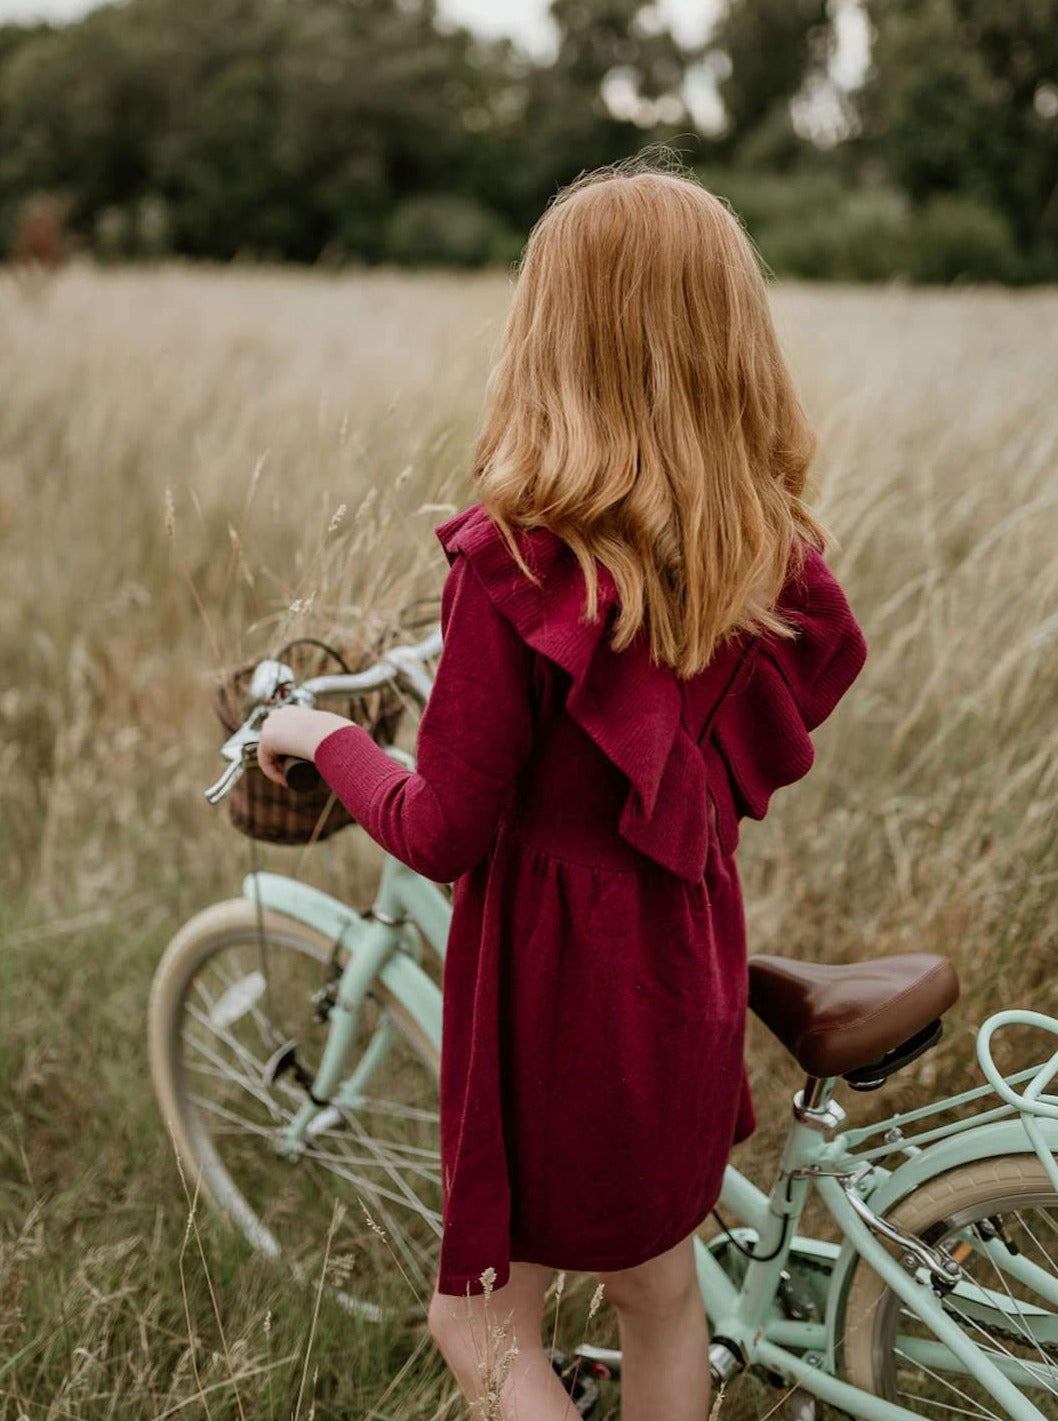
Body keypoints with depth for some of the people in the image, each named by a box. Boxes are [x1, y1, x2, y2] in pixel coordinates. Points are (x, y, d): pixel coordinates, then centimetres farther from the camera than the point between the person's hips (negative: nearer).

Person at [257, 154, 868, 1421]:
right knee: (659, 1291, 25)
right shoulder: (771, 549, -8)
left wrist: (326, 738, -2)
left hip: (559, 982, -6)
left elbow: (441, 835, -19)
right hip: (689, 962, 6)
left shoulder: (518, 562, -25)